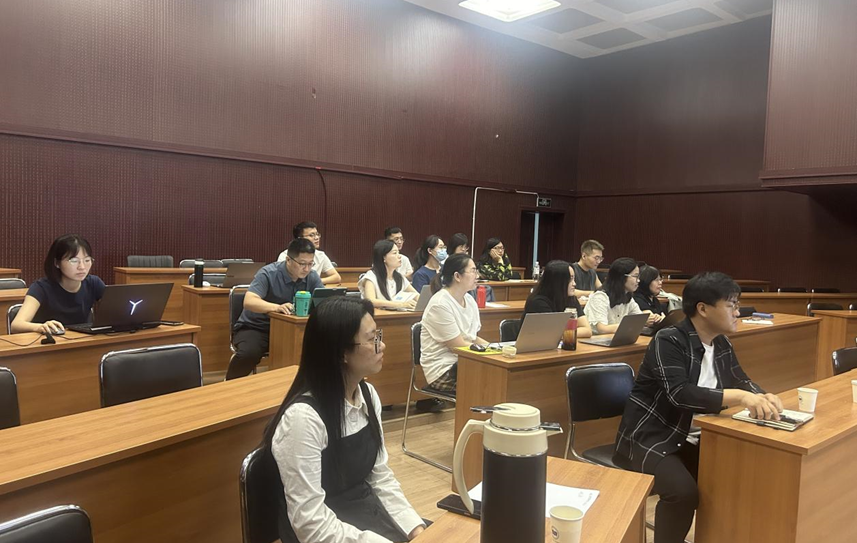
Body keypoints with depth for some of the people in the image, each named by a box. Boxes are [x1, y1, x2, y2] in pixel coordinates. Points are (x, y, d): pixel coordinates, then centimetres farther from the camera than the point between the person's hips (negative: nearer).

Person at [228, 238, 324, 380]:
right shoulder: (268, 274, -20)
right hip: (254, 327, -4)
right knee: (248, 354, -34)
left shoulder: (311, 276, -5)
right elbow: (249, 302, -32)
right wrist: (277, 307, -51)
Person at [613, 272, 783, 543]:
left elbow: (741, 381, 9)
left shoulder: (722, 345, 6)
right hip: (649, 439, -8)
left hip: (690, 439, 8)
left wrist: (762, 397, -15)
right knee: (684, 492, -28)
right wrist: (740, 397, -38)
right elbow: (680, 393, -29)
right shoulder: (668, 341, -18)